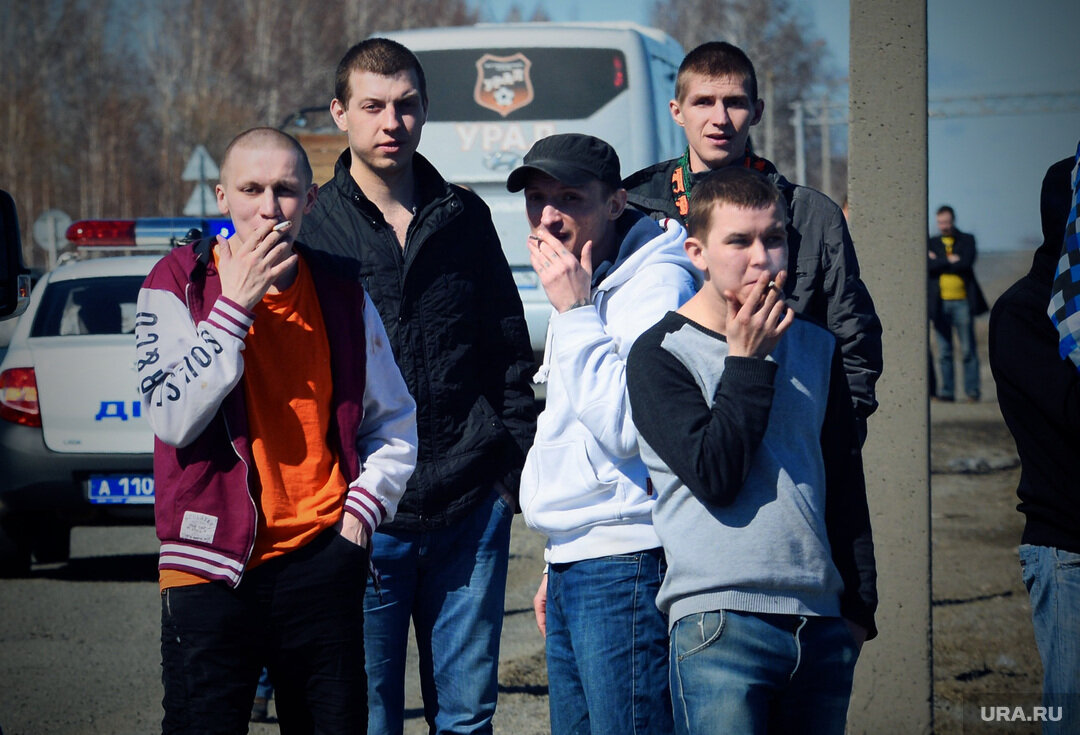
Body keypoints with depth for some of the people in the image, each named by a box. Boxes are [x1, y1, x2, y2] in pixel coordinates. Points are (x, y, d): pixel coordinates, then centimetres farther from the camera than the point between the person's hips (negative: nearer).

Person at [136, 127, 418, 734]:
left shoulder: (342, 296, 6)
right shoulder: (178, 286, -3)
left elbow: (395, 423, 17)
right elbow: (172, 417, -16)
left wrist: (361, 512, 2)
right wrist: (234, 306, -16)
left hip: (322, 562, 3)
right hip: (213, 565, -3)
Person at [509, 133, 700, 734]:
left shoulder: (657, 283, -12)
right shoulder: (589, 285, 18)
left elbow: (628, 429, -22)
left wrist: (575, 313, -18)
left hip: (627, 567, -10)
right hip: (573, 567, 10)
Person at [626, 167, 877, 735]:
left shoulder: (816, 347, 14)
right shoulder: (659, 355, -3)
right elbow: (715, 476, -14)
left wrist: (859, 604, 15)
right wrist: (746, 359, -10)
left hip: (822, 624, 5)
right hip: (719, 623, -5)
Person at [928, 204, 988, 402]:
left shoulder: (967, 240, 8)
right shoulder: (931, 243, 13)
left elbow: (966, 263, -10)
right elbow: (928, 266, -5)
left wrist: (940, 262, -4)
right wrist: (951, 261, -7)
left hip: (963, 301, -2)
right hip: (939, 303, 2)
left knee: (968, 350, -3)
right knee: (944, 352, 2)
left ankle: (972, 391, 0)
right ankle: (946, 391, 5)